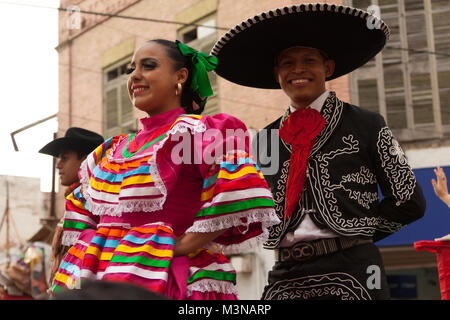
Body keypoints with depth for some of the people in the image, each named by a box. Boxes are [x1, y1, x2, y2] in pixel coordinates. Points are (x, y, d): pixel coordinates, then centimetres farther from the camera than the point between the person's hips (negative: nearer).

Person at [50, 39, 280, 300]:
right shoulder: (117, 149, 15)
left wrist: (180, 246, -19)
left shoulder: (193, 131, -7)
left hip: (163, 281, -6)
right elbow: (82, 205, 29)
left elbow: (241, 194, -22)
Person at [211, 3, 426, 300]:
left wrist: (356, 233, 1)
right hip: (285, 279, 3)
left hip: (351, 274, -3)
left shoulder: (366, 125, 1)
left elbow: (408, 201, 2)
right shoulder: (265, 139, 10)